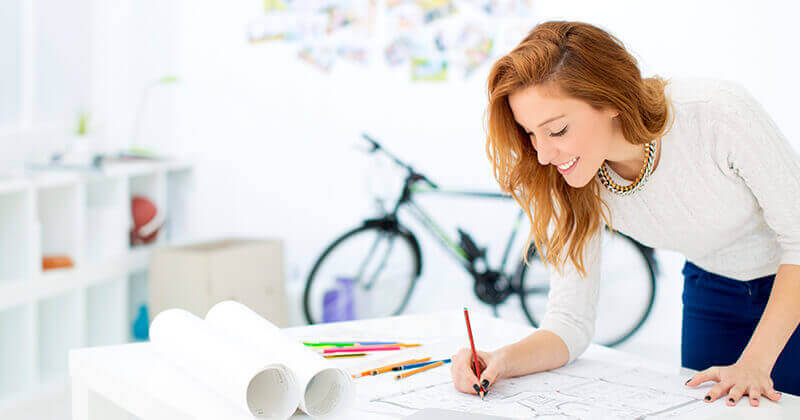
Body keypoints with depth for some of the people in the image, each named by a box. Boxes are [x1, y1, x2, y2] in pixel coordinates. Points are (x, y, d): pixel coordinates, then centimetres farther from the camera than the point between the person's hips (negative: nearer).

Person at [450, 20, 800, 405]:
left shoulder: (719, 112, -35)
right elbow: (570, 321, -16)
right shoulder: (569, 185, -21)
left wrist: (754, 362, -30)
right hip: (712, 288, 3)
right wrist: (504, 360, -37)